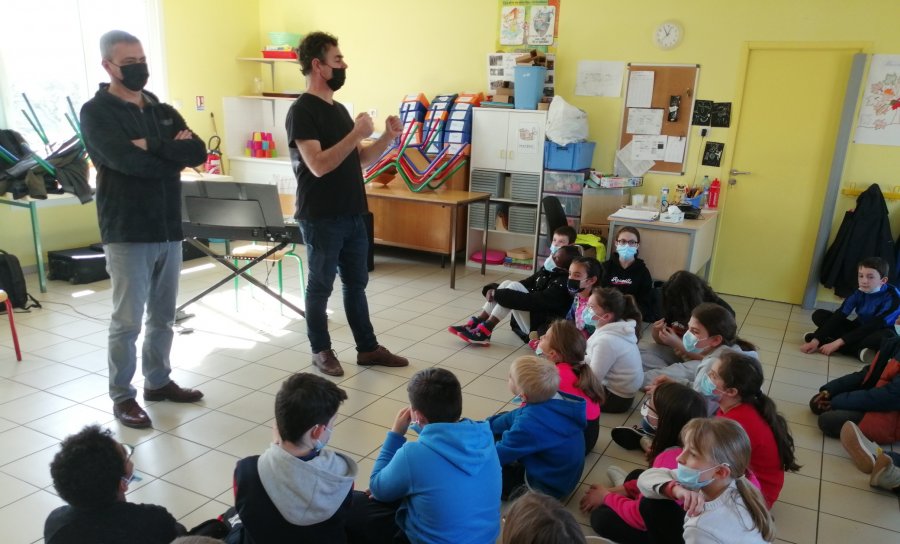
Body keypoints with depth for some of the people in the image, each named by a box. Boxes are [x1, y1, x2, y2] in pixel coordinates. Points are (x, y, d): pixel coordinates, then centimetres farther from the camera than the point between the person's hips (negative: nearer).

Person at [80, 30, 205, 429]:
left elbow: (198, 152, -3)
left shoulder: (163, 110, 12)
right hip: (128, 233, -6)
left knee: (163, 316, 15)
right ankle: (122, 397, 17)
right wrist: (173, 153, -8)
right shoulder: (96, 112, -5)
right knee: (127, 321, 2)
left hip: (169, 230, 6)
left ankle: (158, 381, 30)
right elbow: (127, 160, -22)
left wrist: (153, 146, -16)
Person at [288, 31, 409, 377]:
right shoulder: (301, 111, -12)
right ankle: (321, 350, 22)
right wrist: (357, 133, -23)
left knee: (356, 284, 15)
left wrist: (387, 138, 3)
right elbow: (319, 165, -23)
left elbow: (360, 160, 17)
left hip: (352, 215, 8)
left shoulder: (338, 109, 13)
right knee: (320, 287, 6)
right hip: (321, 218, -8)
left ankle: (367, 348, 26)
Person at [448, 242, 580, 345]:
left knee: (514, 287, -24)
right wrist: (493, 289, -9)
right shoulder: (547, 270, 5)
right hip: (529, 318, 9)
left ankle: (485, 331, -23)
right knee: (507, 283, -8)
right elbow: (525, 284, 8)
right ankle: (477, 323, -13)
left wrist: (498, 294, -27)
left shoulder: (563, 284, -21)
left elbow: (535, 301, -30)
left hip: (538, 326, -9)